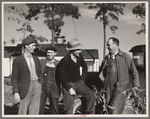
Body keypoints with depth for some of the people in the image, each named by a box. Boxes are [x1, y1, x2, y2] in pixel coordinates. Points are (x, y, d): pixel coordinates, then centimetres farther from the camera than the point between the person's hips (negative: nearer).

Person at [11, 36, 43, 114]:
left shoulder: (36, 59, 11)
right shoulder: (17, 60, -5)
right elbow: (14, 78, -5)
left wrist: (41, 87, 11)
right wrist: (16, 93, -11)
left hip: (37, 86, 5)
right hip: (25, 88, -4)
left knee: (34, 111, 6)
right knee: (23, 112, 1)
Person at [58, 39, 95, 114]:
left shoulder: (79, 56, -2)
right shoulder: (64, 61, -16)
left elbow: (84, 67, 16)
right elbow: (62, 77, -13)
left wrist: (82, 79, 8)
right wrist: (69, 88, -18)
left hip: (79, 83, 4)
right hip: (68, 84, -4)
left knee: (90, 95, -18)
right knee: (69, 108, -3)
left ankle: (90, 113, -5)